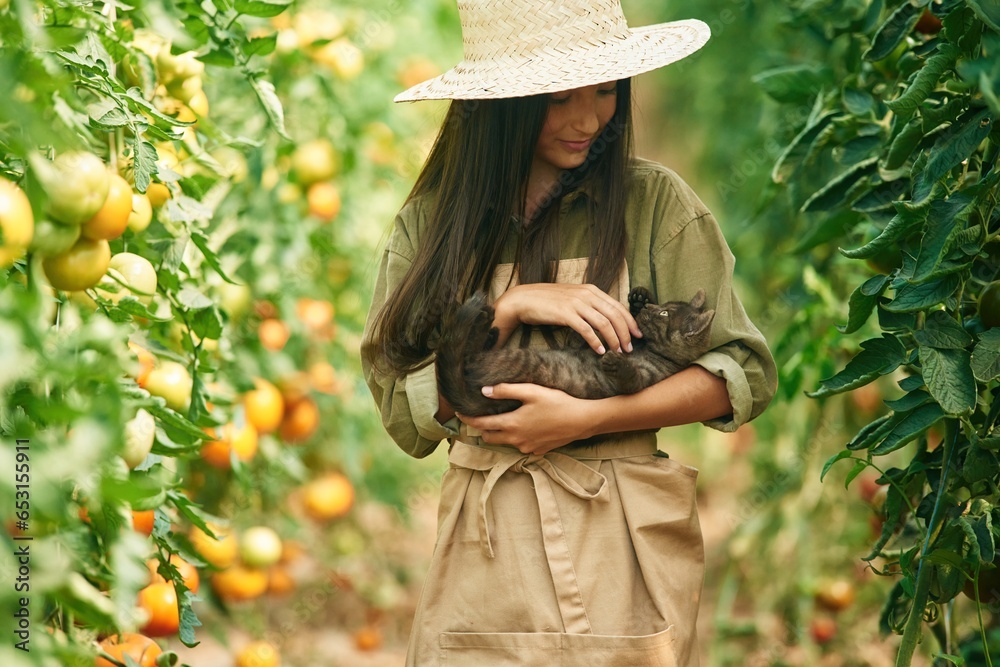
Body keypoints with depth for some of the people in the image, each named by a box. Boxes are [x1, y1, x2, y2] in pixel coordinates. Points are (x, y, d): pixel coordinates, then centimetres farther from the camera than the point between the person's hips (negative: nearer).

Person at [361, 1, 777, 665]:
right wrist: (510, 311, -14)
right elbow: (402, 412, -2)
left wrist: (584, 418, -14)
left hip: (620, 555, -1)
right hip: (483, 556, 2)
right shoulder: (431, 221, 4)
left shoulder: (654, 201, -2)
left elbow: (746, 373, -4)